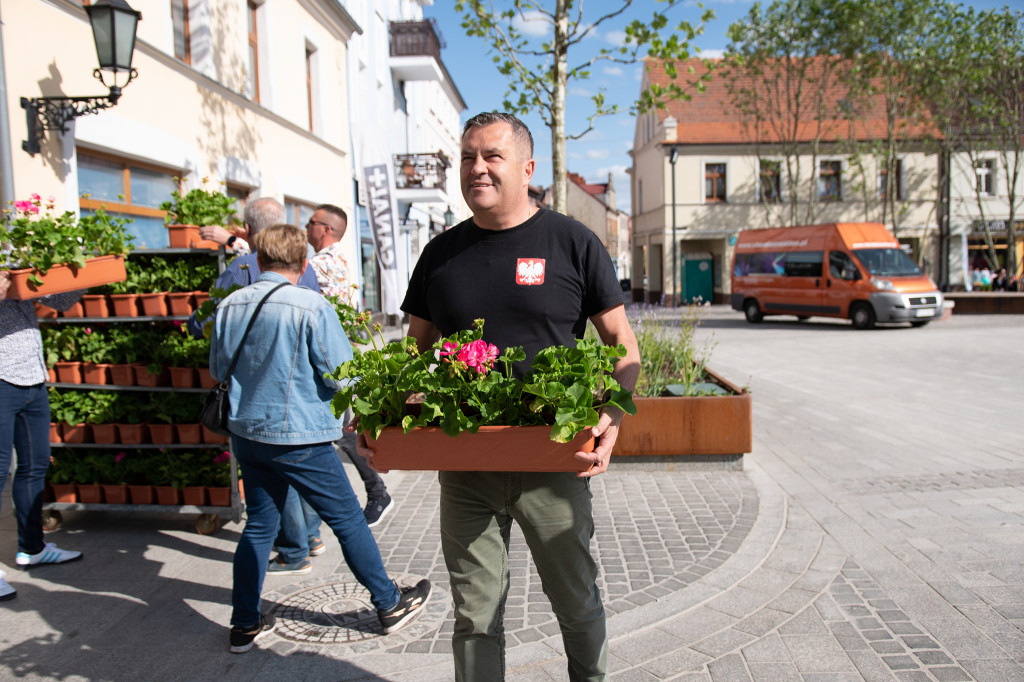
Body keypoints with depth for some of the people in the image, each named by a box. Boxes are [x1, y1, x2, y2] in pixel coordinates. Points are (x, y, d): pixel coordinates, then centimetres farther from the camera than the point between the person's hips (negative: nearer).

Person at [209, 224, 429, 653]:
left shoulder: (229, 307, -1)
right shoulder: (311, 307, -18)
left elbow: (218, 370, 12)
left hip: (246, 433, 6)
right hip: (299, 438, -5)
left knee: (259, 524, 19)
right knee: (348, 520, 9)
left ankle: (245, 624, 27)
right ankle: (389, 605, 23)